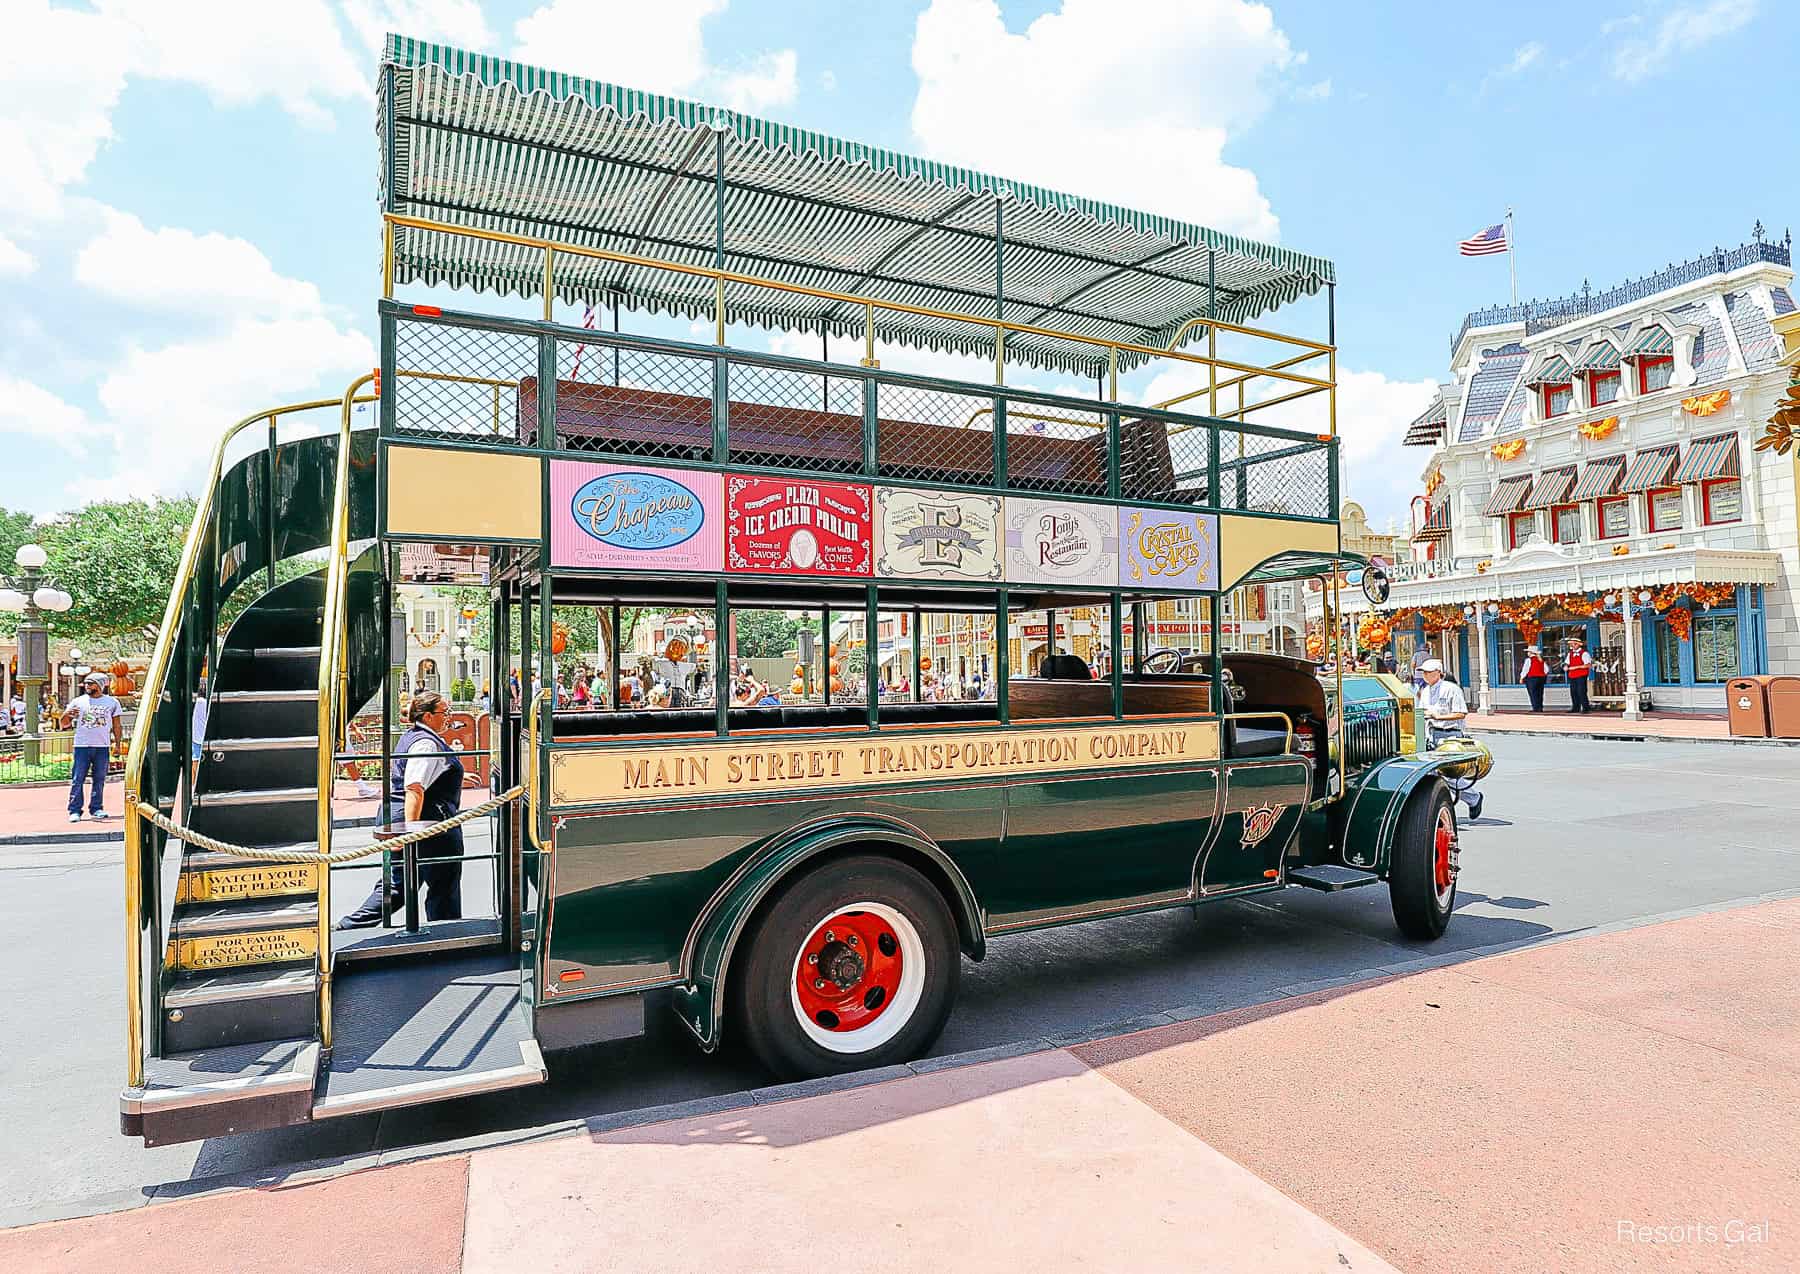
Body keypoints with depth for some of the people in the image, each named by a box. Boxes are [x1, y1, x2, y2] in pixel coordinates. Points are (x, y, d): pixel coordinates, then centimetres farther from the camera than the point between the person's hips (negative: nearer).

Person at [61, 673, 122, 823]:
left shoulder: (112, 702, 9)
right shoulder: (78, 701, 9)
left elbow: (117, 725, 11)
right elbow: (64, 724, 10)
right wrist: (67, 715, -12)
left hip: (102, 747, 0)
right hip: (81, 746, 0)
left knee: (99, 780, 5)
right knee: (77, 779, -4)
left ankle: (96, 809, 13)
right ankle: (75, 810, -1)